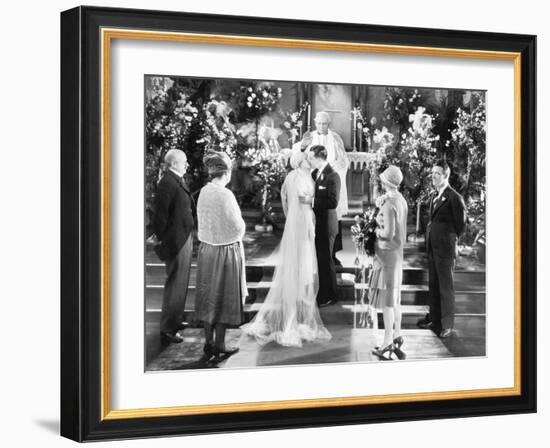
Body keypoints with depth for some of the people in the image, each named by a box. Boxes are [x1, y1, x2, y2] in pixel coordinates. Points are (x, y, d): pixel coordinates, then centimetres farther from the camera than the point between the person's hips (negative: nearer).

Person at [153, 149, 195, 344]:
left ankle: (175, 320, 32)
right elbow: (160, 214, -20)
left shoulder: (178, 181, 13)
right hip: (175, 240, -10)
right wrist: (161, 239, -17)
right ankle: (167, 329, 0)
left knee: (181, 282, 19)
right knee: (175, 283, -6)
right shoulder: (167, 183, -19)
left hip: (185, 237, 10)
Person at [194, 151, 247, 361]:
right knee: (223, 297, 6)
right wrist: (237, 234, 6)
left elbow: (205, 221, 8)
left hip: (206, 249, 6)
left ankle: (208, 343, 20)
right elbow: (237, 226, -16)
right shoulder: (225, 194, -21)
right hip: (226, 251, -6)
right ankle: (219, 345, 13)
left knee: (208, 296, 14)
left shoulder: (204, 192, -1)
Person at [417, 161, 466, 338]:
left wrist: (450, 238, 5)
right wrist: (431, 236, 11)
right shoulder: (434, 196, 12)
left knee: (446, 287, 0)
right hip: (432, 247, 8)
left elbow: (461, 224, -4)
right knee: (433, 284, 15)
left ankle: (447, 324, 7)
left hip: (445, 248, -8)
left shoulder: (454, 198, -12)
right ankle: (434, 318, 27)